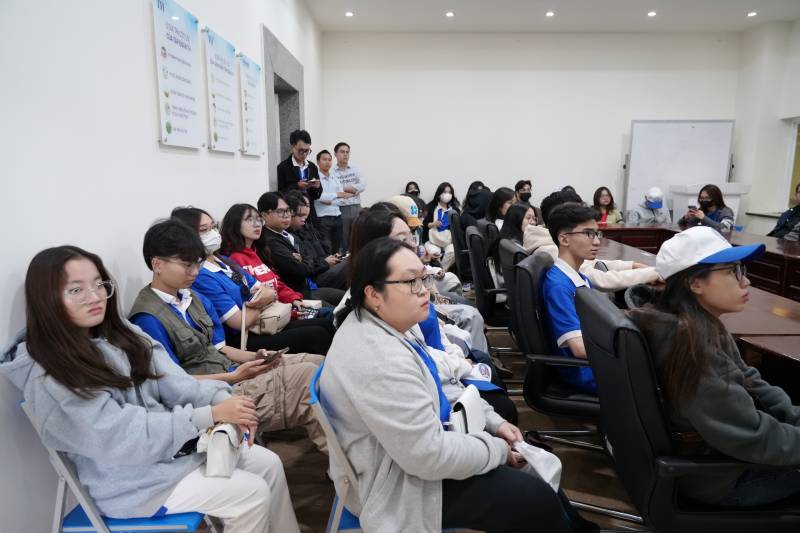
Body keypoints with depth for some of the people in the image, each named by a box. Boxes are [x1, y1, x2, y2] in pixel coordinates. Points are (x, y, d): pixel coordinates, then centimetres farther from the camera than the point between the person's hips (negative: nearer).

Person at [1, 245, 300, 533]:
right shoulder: (48, 377, -21)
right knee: (251, 494, -14)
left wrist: (220, 398, -24)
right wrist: (210, 415, -29)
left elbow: (171, 381, -6)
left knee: (269, 464, 2)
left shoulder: (119, 333, 1)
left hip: (176, 442, 7)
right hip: (131, 479, -7)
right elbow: (122, 437, -25)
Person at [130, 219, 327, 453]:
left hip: (231, 371, 8)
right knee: (306, 377, -22)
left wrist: (253, 357, -4)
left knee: (316, 362, -6)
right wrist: (234, 377, -18)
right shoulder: (148, 319, -14)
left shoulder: (194, 298, 11)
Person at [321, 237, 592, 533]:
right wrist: (497, 449, -14)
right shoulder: (379, 360, -33)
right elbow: (430, 455, -30)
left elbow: (434, 386, 12)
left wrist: (492, 421, 4)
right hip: (397, 483, -10)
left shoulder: (385, 325, 0)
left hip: (420, 437, 10)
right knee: (536, 499, -10)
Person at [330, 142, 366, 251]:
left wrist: (345, 188, -10)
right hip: (341, 209, -4)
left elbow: (363, 186, 1)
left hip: (357, 208, 4)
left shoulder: (355, 170, 13)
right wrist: (353, 189, -6)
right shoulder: (332, 172, 0)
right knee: (342, 241, 1)